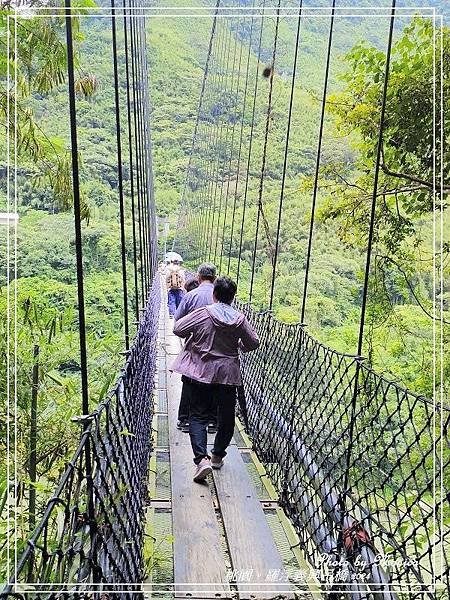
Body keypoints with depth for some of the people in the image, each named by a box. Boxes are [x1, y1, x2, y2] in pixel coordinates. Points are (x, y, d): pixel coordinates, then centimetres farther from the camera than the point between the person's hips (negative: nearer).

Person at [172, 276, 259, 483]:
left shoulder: (202, 314, -10)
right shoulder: (239, 319, -4)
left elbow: (178, 328, -5)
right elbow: (253, 343, 4)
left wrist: (194, 335, 14)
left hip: (201, 372, -1)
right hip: (228, 373, 2)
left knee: (198, 415, 6)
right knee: (226, 416, 17)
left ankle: (201, 459, -9)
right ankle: (218, 456, 29)